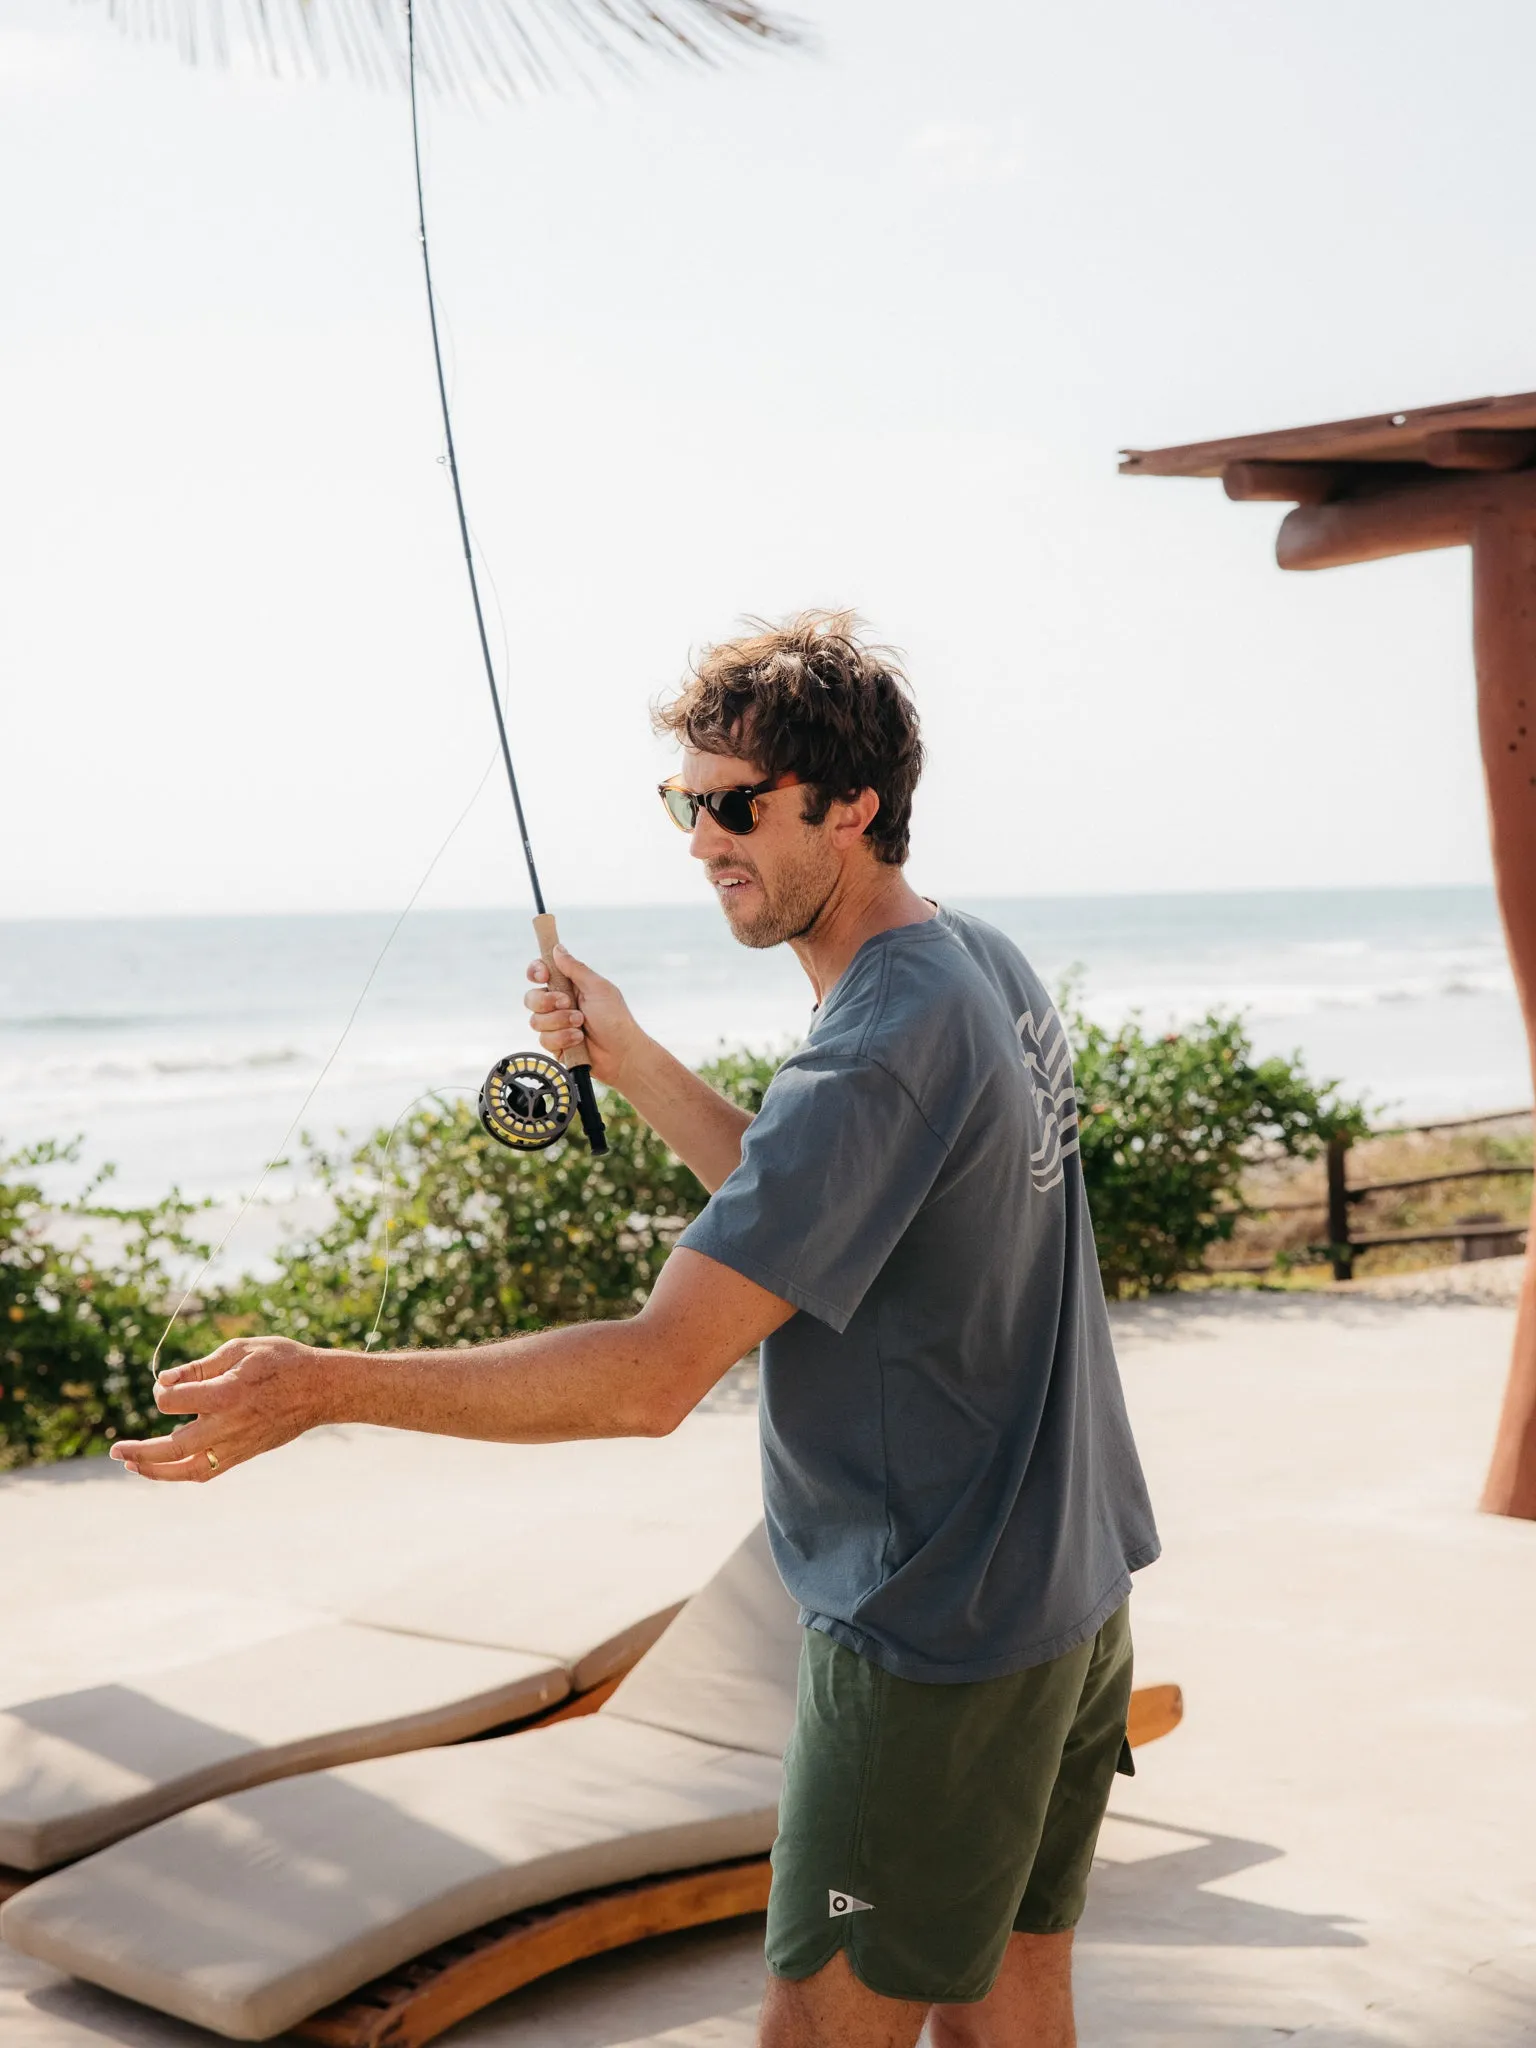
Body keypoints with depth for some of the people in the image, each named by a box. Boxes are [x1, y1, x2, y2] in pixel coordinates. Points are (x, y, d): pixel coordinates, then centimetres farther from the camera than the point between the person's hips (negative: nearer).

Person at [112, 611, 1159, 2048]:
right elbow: (798, 1210, 17)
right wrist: (630, 1062, 8)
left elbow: (654, 1375, -28)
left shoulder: (880, 1052, -24)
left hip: (936, 1646, -9)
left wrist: (327, 1387, -25)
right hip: (1076, 1600, 9)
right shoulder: (988, 969, 5)